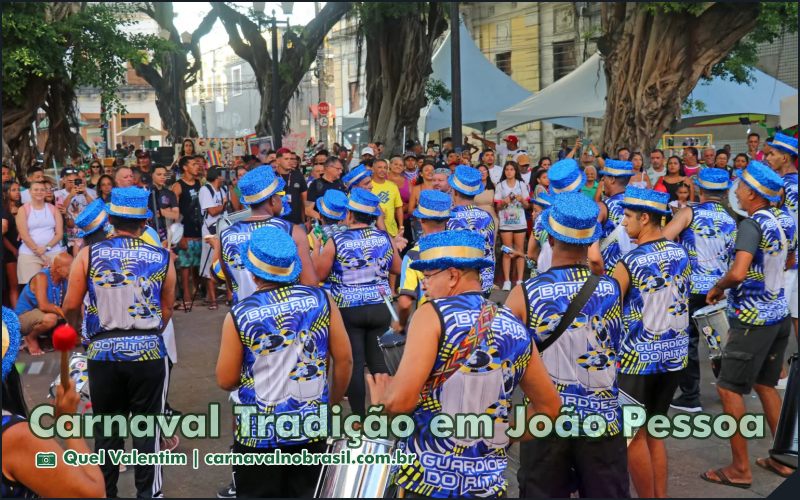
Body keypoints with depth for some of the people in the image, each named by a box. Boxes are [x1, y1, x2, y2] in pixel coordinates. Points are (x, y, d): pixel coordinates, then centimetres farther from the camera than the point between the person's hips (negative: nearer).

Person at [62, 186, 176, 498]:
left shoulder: (88, 255, -3)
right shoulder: (162, 258, -2)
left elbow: (71, 308, 0)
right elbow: (167, 311, 4)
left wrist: (85, 331, 21)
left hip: (103, 352, 1)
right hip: (149, 351, -1)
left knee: (107, 429, 15)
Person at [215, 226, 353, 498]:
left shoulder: (239, 315, -12)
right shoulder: (321, 299, -6)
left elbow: (226, 381, -4)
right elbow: (344, 359, -2)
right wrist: (332, 402, 13)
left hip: (260, 432, -2)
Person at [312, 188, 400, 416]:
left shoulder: (336, 241, -11)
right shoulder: (385, 238, -1)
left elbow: (318, 274, -5)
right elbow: (397, 269, 11)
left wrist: (315, 251, 10)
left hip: (348, 310, -3)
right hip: (380, 307, 3)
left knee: (354, 363, 3)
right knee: (378, 360, 12)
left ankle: (360, 416, 8)